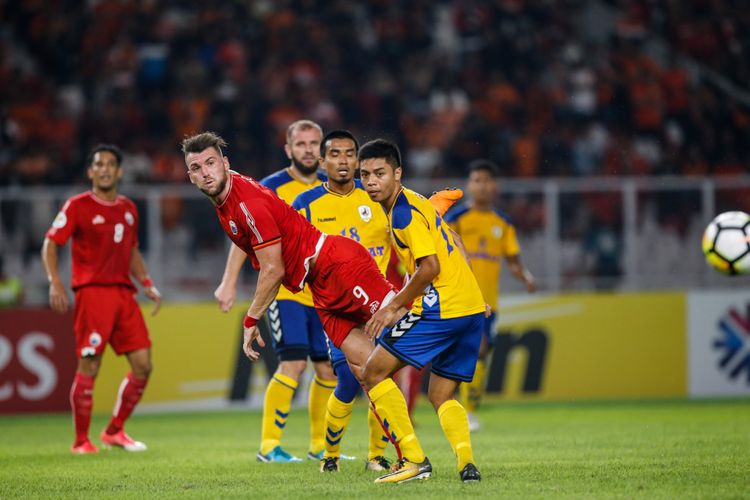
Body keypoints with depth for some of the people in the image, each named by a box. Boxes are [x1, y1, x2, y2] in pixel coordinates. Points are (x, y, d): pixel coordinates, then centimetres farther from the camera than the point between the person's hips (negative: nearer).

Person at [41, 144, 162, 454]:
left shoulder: (128, 209, 16)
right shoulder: (78, 206, -1)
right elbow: (50, 244, -4)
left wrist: (147, 284, 16)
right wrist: (55, 284, -17)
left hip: (124, 293, 6)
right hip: (92, 292, -6)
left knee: (142, 365, 1)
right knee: (89, 367, -8)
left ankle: (114, 432, 15)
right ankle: (81, 441, 1)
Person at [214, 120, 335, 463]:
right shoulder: (271, 187, -6)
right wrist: (229, 282, -12)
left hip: (323, 294, 5)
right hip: (284, 290, -5)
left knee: (328, 369, 5)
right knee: (293, 363, -17)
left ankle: (320, 445, 19)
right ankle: (269, 446, -11)